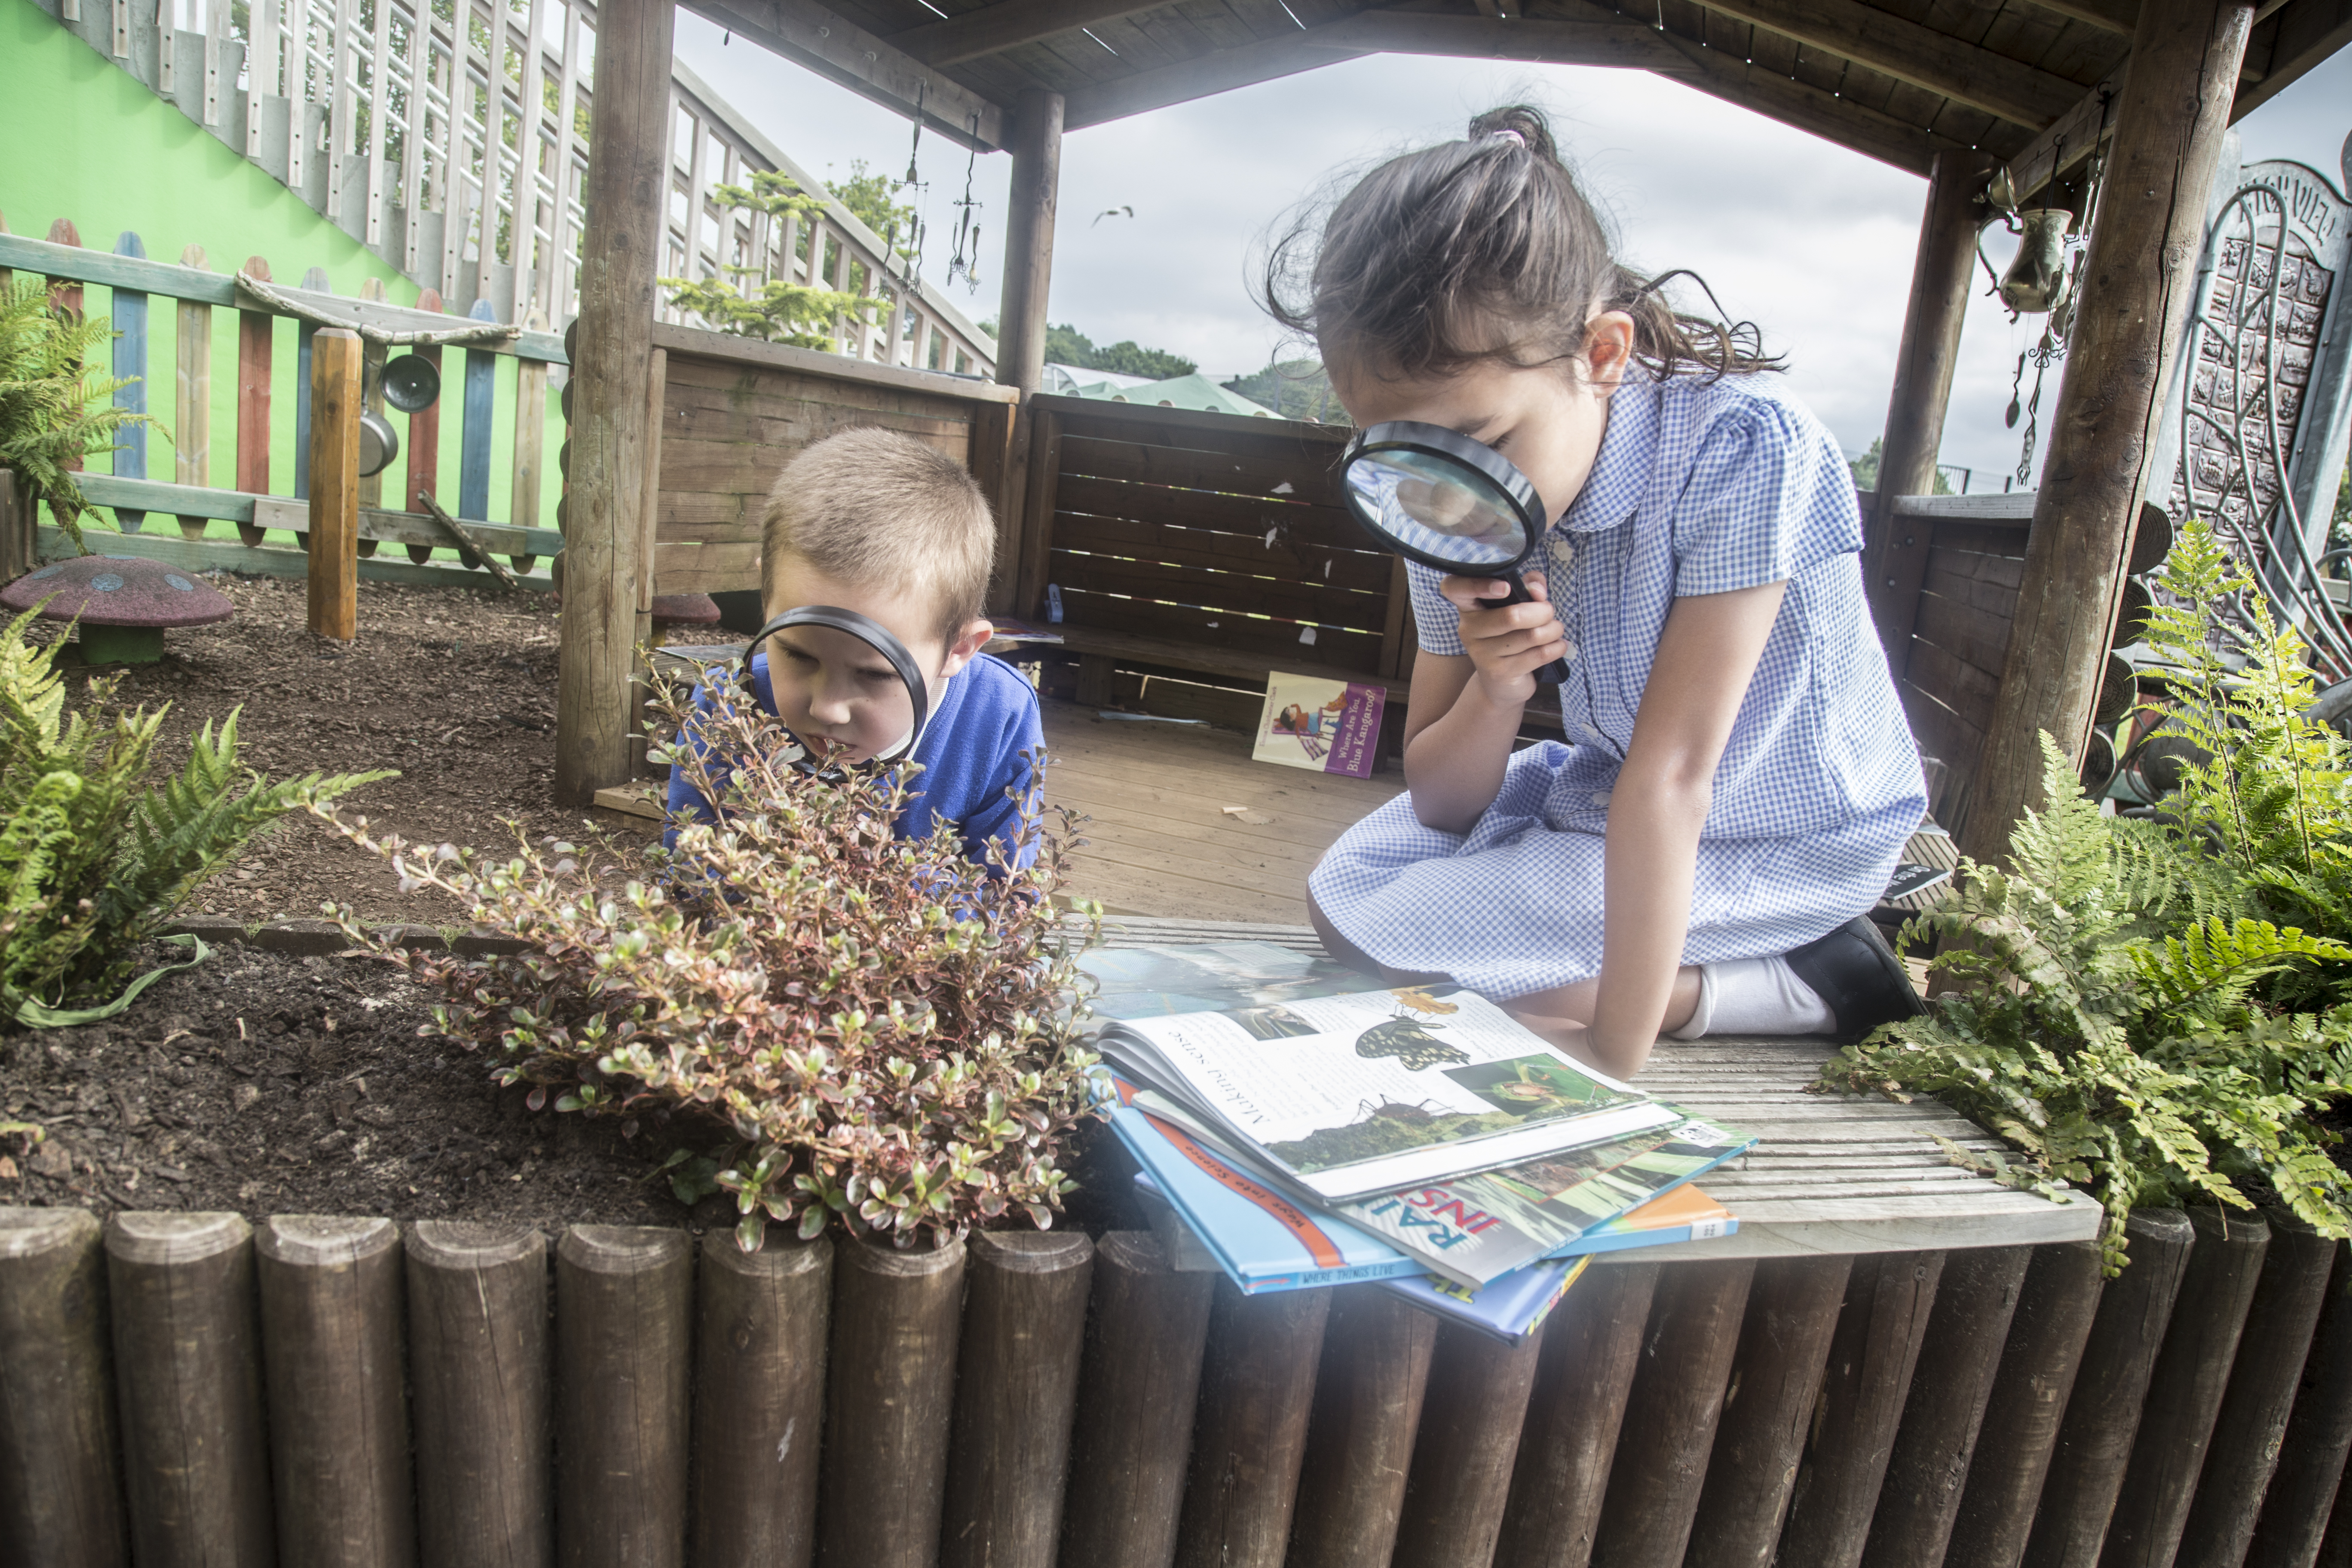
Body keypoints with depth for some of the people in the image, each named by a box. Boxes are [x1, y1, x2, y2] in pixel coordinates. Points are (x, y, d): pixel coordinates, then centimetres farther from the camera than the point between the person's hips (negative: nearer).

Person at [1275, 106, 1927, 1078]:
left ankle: (1808, 985, -8)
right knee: (1343, 889, 2)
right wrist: (1496, 689, -28)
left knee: (1388, 936, -17)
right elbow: (1440, 805, -6)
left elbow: (1670, 774, -32)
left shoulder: (1736, 446, -29)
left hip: (1789, 841, -7)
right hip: (1605, 785, 7)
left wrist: (1614, 1066, -30)